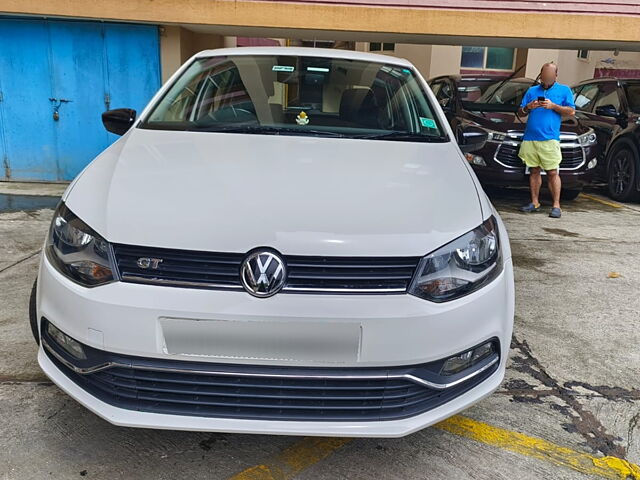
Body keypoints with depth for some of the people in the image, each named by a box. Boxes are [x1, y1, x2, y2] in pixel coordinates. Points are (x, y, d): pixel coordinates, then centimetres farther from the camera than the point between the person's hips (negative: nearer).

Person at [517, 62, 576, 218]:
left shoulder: (564, 90, 11)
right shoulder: (532, 90, 19)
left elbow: (571, 111, 4)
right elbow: (521, 112, 17)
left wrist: (553, 106, -9)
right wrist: (528, 107, -4)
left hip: (550, 139, -3)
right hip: (530, 138, 4)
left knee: (552, 173, -6)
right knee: (534, 171, 8)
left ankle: (556, 205, -4)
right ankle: (534, 203, 15)